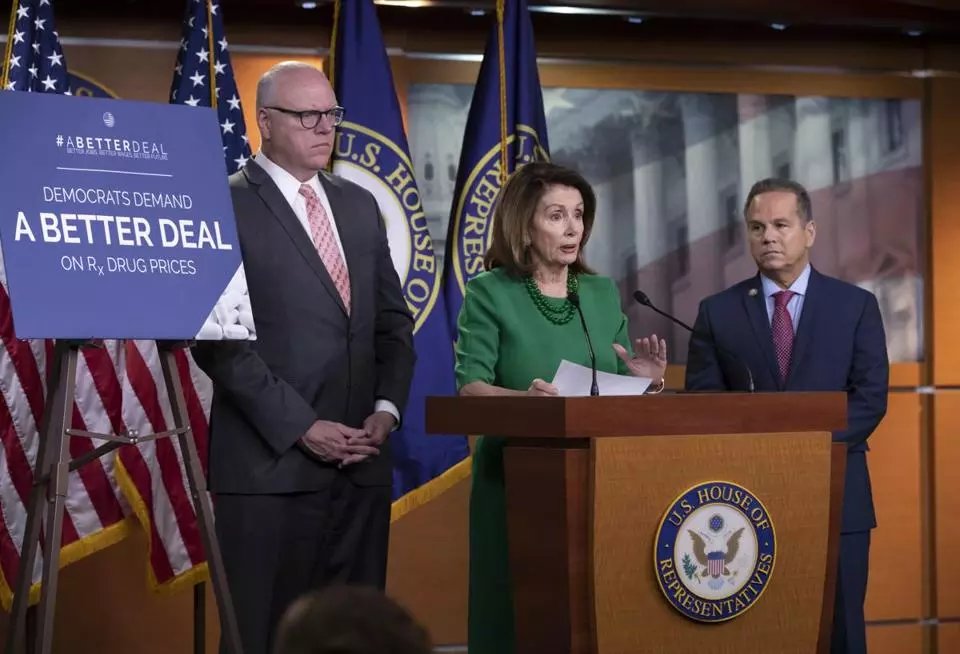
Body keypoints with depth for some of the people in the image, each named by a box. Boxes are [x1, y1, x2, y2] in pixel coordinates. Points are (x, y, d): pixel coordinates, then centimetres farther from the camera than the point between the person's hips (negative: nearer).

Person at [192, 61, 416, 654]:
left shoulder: (359, 205, 16)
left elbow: (394, 319, 18)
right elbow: (219, 339, -11)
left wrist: (386, 410, 1)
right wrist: (302, 428, -14)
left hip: (362, 459, 6)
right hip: (272, 462, -6)